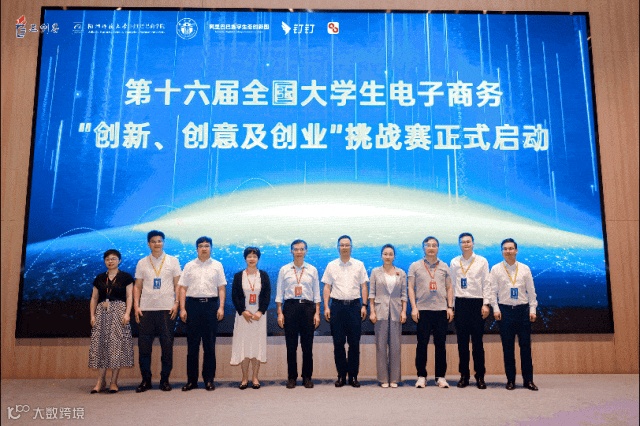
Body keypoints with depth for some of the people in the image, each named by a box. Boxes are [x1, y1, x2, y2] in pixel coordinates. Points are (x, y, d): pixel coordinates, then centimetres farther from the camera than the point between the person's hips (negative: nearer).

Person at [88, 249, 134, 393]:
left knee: (117, 345, -5)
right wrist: (92, 315, 2)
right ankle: (101, 381, 8)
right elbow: (94, 298, 13)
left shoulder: (125, 277, 3)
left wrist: (127, 313, -13)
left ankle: (113, 382, 1)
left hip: (118, 312, -3)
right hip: (102, 313, 4)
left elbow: (129, 296, -2)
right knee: (101, 345, 1)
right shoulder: (99, 278, 14)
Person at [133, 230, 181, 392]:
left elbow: (177, 284, 6)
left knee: (167, 346, 2)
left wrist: (176, 303, -4)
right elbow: (137, 286, 10)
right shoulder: (142, 263, 10)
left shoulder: (172, 261, 7)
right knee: (144, 346, 2)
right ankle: (145, 380, 15)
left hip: (167, 309, -1)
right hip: (146, 309, 1)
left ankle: (165, 379, 14)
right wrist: (136, 305, 0)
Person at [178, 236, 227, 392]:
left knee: (210, 344, 5)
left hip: (211, 304, 0)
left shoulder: (217, 266, 6)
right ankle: (191, 380, 14)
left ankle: (209, 379, 15)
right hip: (193, 304, 1)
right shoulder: (189, 266, 8)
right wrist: (182, 309, -3)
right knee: (192, 344, 5)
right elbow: (183, 288, 5)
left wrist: (221, 307, -5)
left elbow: (222, 288, 4)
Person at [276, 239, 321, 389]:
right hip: (290, 307, 0)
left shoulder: (312, 270, 6)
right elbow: (279, 293, 4)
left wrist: (317, 313, 0)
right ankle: (291, 377, 16)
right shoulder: (284, 270, 5)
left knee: (307, 345, 5)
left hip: (307, 307, 1)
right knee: (291, 345, 4)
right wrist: (279, 313, -2)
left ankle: (307, 377, 18)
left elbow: (316, 293, 6)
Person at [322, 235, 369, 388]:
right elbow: (327, 287, 5)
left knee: (354, 343, 3)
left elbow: (363, 286, 5)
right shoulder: (331, 265, 7)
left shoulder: (359, 265, 7)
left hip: (354, 306, 0)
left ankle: (353, 376, 13)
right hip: (337, 306, 0)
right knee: (338, 343, 4)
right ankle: (341, 376, 14)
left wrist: (364, 305, -4)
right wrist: (326, 307, -3)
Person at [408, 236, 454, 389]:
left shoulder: (444, 267, 11)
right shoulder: (415, 266, 6)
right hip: (422, 309, -1)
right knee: (422, 343, 2)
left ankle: (440, 376, 14)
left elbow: (449, 288, 13)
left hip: (441, 309, 2)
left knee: (440, 344, 5)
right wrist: (414, 307, -5)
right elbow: (411, 287, 3)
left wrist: (450, 307, 4)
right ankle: (421, 376, 11)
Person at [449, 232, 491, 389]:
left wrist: (486, 304, -5)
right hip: (460, 303, 2)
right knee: (462, 342, 6)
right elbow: (452, 284, 9)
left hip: (477, 303, -2)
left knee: (477, 341, 2)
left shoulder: (482, 261, 3)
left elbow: (486, 283, 2)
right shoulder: (454, 262, 8)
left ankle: (480, 376, 12)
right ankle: (464, 375, 15)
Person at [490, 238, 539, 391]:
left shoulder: (525, 269, 7)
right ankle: (510, 380, 13)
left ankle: (528, 380, 13)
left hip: (523, 309, 1)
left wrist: (533, 309, 1)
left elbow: (531, 291, 8)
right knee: (508, 347, 4)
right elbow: (493, 291, 1)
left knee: (526, 345, 4)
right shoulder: (496, 269, 3)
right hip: (505, 310, -1)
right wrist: (496, 309, -7)